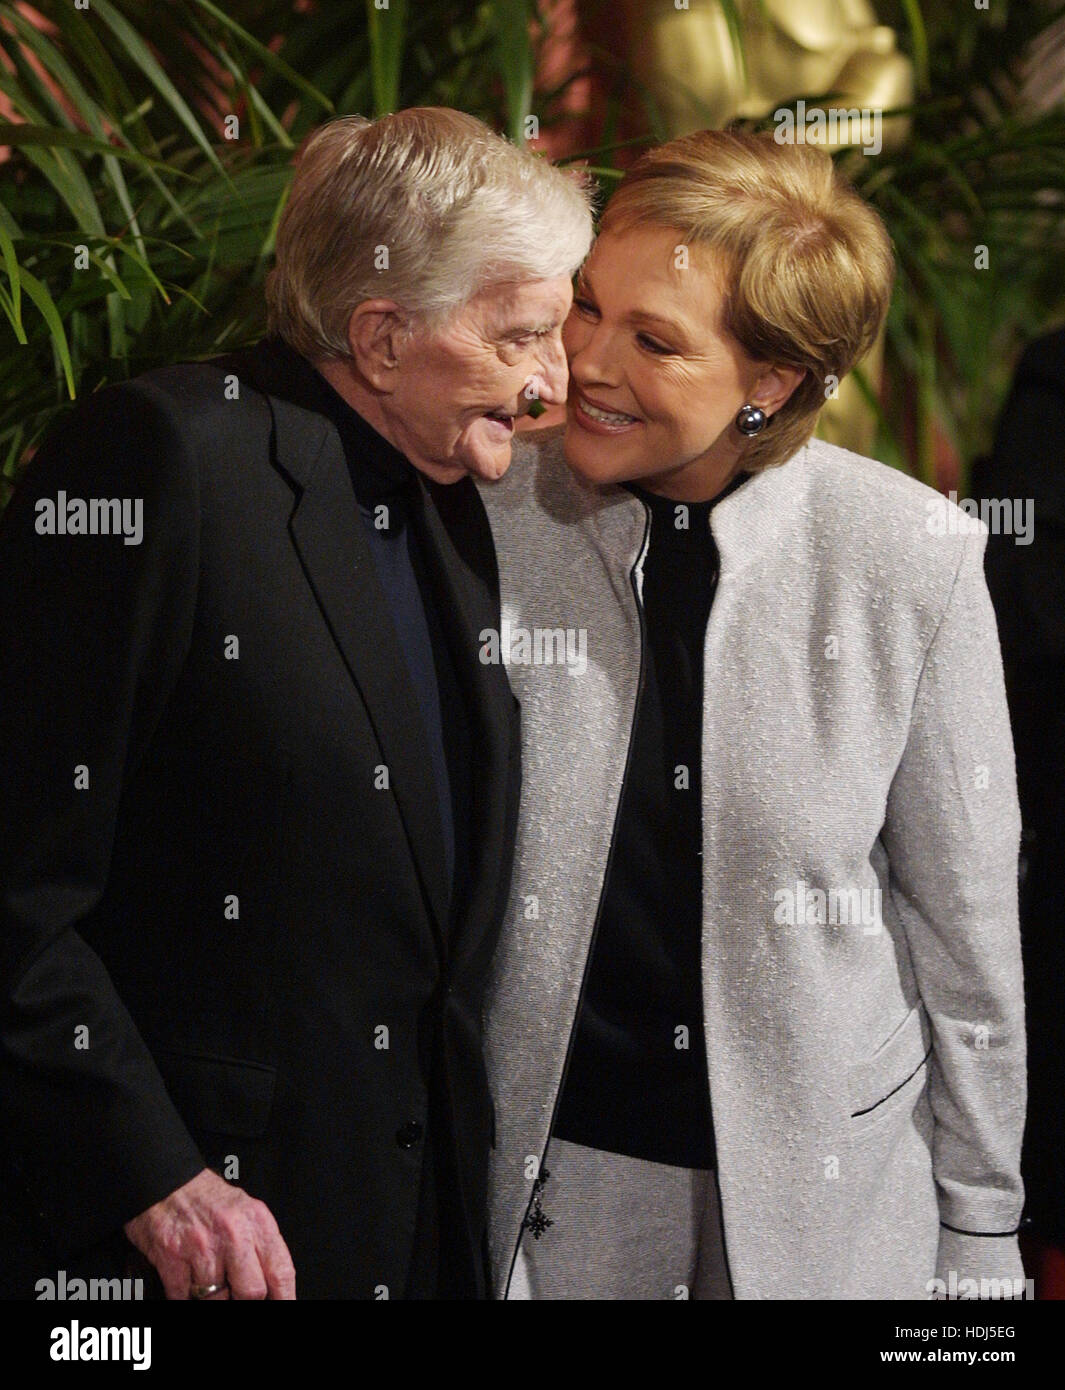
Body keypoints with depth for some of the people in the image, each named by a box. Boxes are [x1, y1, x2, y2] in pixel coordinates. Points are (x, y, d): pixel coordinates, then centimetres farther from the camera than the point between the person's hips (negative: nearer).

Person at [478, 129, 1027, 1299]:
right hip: (540, 1187, 0)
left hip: (826, 1201, 0)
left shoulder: (910, 557, -9)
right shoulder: (485, 522, -8)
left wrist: (979, 1234, 3)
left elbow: (964, 921, 0)